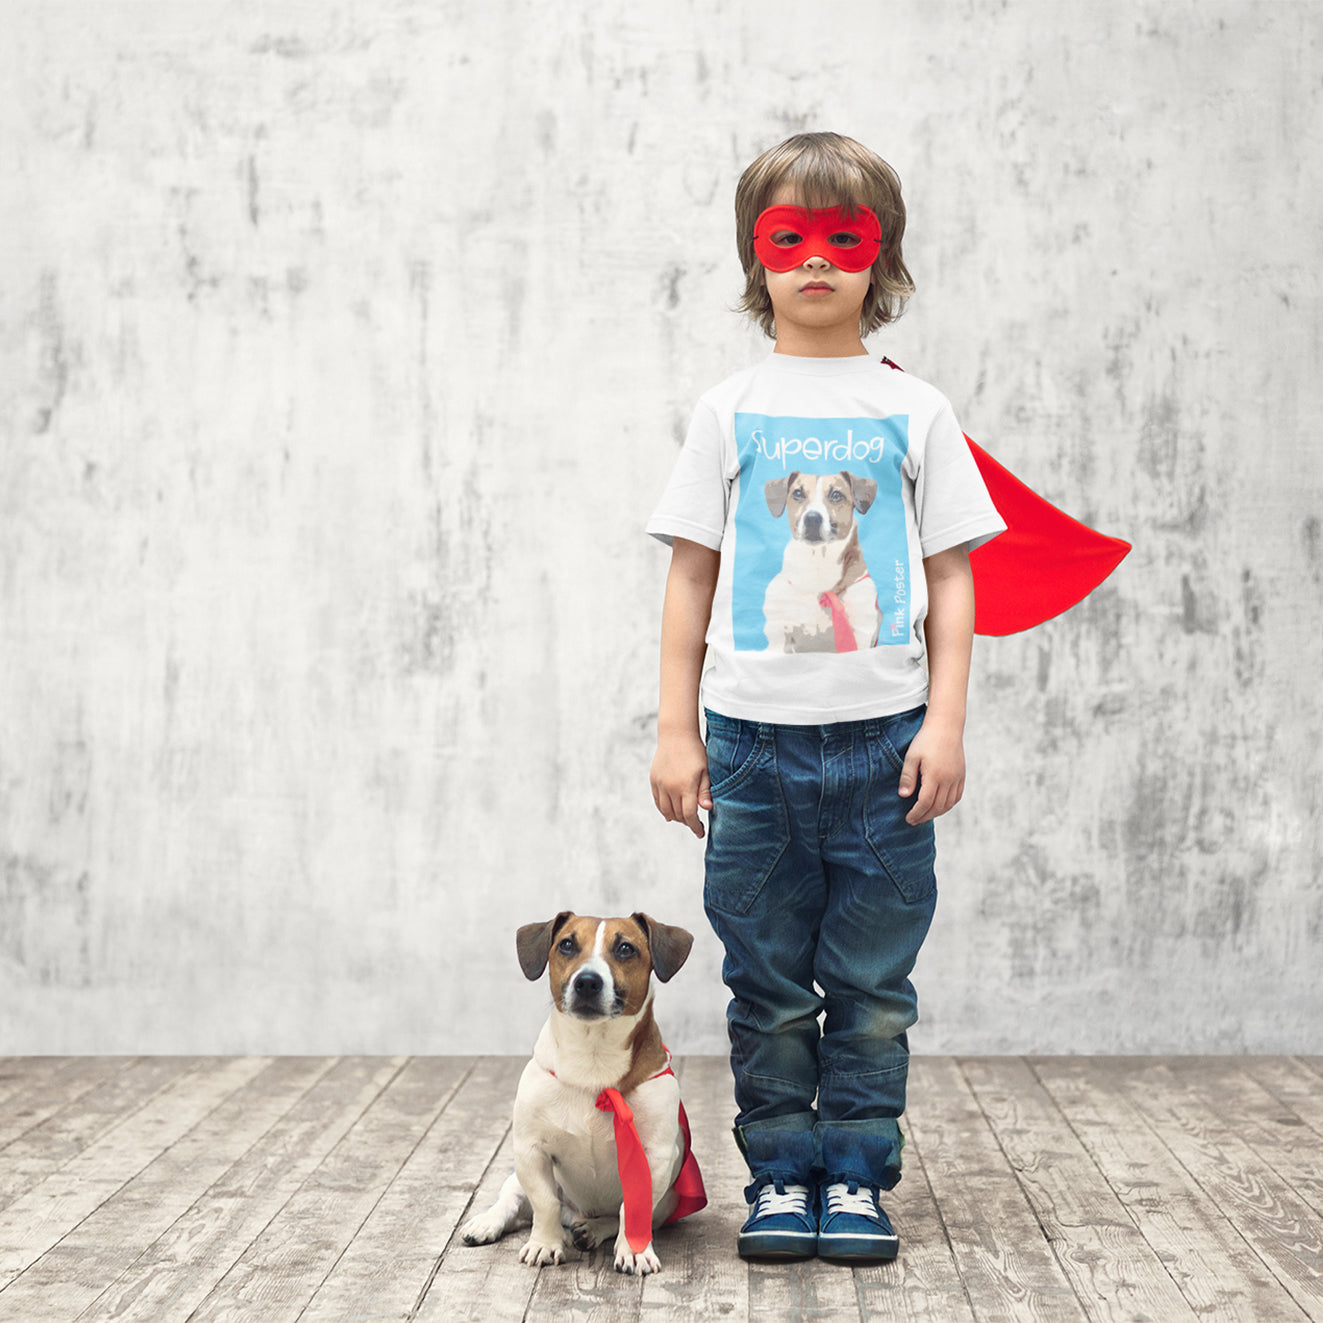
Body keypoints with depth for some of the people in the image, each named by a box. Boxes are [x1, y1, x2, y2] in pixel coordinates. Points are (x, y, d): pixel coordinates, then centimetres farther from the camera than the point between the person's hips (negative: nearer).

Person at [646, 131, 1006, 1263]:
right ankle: (779, 1178, 17)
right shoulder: (730, 411, 7)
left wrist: (946, 722, -4)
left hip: (884, 736, 0)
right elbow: (692, 578, 7)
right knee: (767, 981, 6)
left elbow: (952, 578, 6)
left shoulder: (915, 411, 7)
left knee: (872, 980, 4)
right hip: (753, 734, 0)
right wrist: (676, 732, 2)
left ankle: (856, 1178, 15)